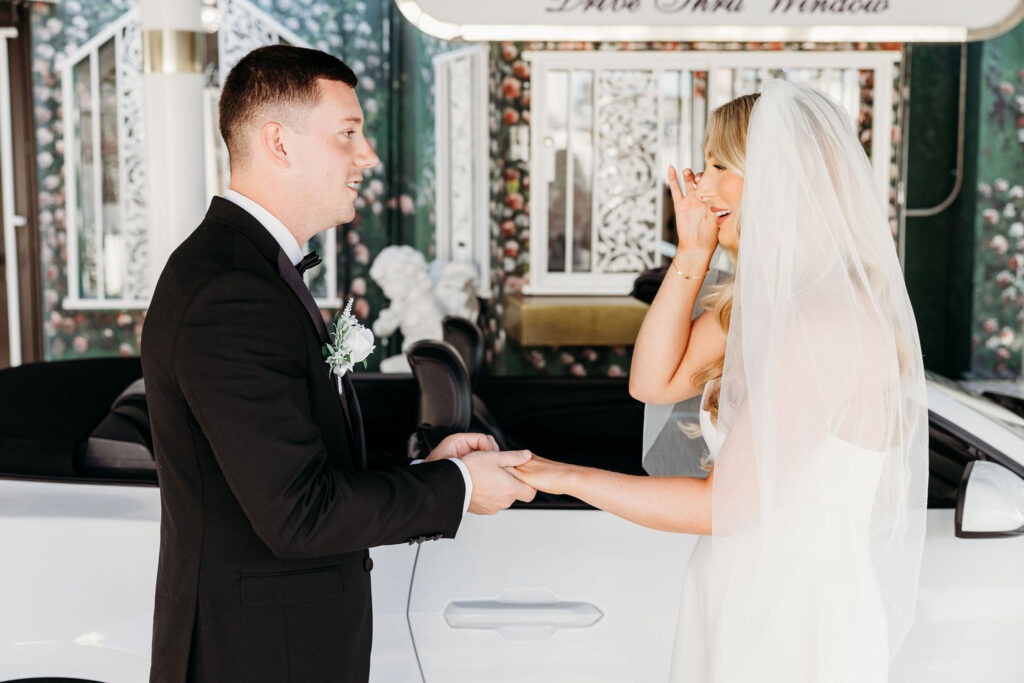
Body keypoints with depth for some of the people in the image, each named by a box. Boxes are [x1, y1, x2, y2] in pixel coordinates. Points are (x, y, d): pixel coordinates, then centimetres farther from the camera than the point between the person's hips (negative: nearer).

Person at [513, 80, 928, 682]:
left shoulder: (830, 323, -25)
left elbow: (722, 504, -22)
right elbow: (655, 382, 5)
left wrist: (566, 477, -13)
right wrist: (693, 254, -3)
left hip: (798, 616, -8)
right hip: (743, 596, 8)